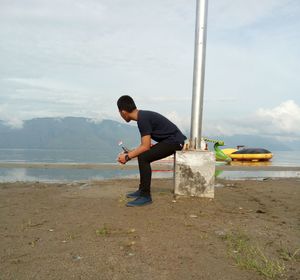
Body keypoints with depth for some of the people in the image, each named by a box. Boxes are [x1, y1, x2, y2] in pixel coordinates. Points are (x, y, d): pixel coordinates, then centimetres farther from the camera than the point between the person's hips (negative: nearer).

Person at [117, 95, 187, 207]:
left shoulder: (143, 119, -19)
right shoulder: (143, 115, 10)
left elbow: (146, 146, -20)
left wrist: (127, 157, -12)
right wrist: (129, 153, 17)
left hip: (174, 141, -10)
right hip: (171, 140, 10)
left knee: (143, 158, -19)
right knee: (143, 156, 13)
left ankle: (145, 196, -13)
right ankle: (142, 190, 20)